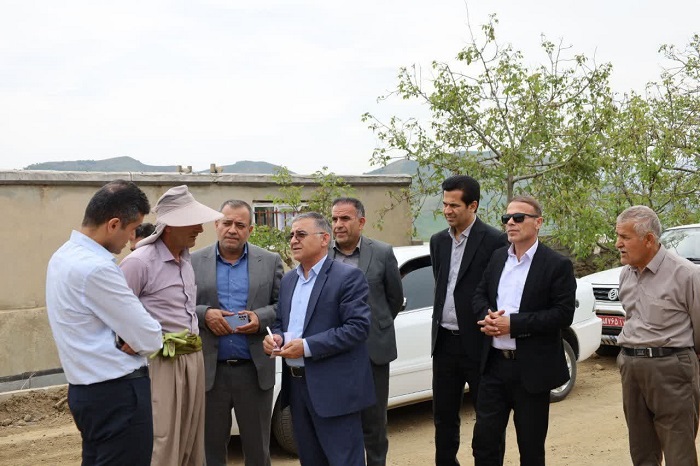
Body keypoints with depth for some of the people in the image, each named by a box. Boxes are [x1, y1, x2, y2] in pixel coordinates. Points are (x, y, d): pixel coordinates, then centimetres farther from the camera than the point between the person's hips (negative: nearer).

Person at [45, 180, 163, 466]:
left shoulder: (64, 255, 7)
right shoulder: (95, 268, -24)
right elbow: (150, 339, -20)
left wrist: (125, 338, -3)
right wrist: (134, 340, 1)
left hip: (87, 389, 10)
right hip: (117, 393, -10)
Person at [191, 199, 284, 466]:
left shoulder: (270, 262, 5)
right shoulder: (194, 262, 3)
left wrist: (261, 317, -13)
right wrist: (203, 314, -15)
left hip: (255, 371, 0)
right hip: (210, 371, 0)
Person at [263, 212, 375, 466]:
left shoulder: (348, 276, -9)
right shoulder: (288, 280, 15)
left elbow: (358, 326, -17)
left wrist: (307, 346, -21)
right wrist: (276, 337, -3)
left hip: (334, 388, -7)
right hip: (296, 385, 8)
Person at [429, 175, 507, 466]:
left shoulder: (494, 241, -11)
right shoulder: (438, 241, 9)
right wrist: (439, 326, 12)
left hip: (478, 343, -6)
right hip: (445, 342, 6)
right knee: (444, 417, 14)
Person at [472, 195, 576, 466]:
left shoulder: (557, 265, -9)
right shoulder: (497, 258, 9)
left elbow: (563, 315, -16)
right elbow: (480, 295, 14)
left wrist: (513, 323, -21)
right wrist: (487, 316, -10)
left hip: (531, 369, -4)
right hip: (494, 364, 5)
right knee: (484, 440, 8)